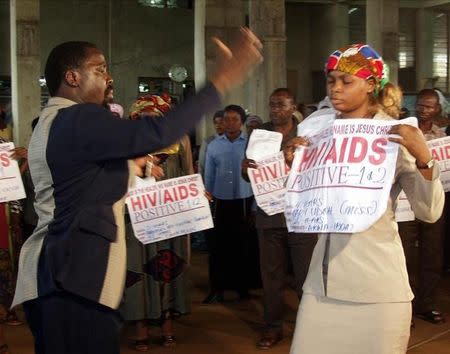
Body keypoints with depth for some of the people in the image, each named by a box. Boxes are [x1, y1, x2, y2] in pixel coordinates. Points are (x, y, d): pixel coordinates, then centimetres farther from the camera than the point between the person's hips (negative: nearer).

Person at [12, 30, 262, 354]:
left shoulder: (49, 123, 18)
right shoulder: (81, 118, -15)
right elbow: (158, 132, -27)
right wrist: (223, 80, -22)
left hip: (56, 273, 11)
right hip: (75, 276, -11)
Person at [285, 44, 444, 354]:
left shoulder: (396, 136, -6)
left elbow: (430, 212, -12)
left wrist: (423, 158, -26)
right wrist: (293, 164, -2)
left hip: (378, 284, -3)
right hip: (322, 281, 4)